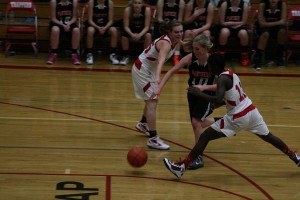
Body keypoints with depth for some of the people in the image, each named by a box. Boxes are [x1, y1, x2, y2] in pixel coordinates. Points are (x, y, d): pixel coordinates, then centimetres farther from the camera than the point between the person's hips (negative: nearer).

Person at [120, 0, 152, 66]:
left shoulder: (147, 9, -25)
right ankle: (125, 56, -7)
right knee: (124, 35, -28)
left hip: (143, 30, 0)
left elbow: (146, 27, -21)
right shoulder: (128, 10, -24)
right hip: (131, 29, 1)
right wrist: (132, 34, -38)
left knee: (148, 35, -31)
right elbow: (126, 26, -18)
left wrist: (140, 35, -39)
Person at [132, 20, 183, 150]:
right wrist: (157, 77, -68)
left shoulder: (173, 41, -6)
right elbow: (161, 60, -53)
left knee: (152, 100, 25)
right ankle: (153, 139, -18)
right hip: (142, 70, -10)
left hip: (150, 69, 10)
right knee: (152, 102, -16)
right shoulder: (165, 43, -33)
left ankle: (143, 124, 49)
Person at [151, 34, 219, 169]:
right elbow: (171, 72, -14)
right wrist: (159, 88, -25)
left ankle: (198, 157, -10)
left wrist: (204, 87, -36)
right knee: (197, 124, 16)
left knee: (196, 122, -22)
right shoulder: (190, 58, -19)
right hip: (193, 94, 5)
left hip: (208, 95, -4)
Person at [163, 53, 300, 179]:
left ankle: (181, 167, -9)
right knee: (268, 137, 29)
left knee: (204, 137, -5)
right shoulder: (231, 74, 12)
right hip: (252, 111, 8)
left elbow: (218, 100, -29)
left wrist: (199, 94, -20)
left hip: (238, 118, -8)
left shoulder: (222, 78, -14)